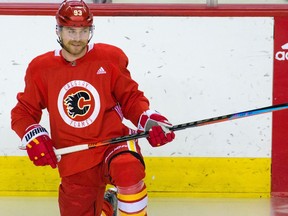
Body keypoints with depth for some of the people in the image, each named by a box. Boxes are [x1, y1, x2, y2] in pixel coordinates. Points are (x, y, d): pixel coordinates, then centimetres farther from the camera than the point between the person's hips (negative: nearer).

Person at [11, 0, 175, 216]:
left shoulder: (110, 58, -3)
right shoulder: (41, 68, 1)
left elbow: (130, 97, 5)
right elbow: (23, 111, 9)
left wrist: (149, 118, -14)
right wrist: (32, 135, -11)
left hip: (113, 141, -3)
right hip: (75, 163, 3)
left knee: (128, 169, -37)